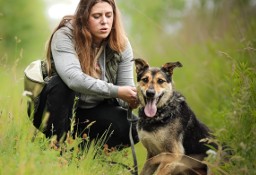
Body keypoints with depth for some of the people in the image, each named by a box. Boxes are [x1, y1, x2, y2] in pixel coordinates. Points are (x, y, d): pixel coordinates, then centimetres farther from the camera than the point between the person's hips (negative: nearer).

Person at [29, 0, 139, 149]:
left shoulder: (121, 45, -7)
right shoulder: (64, 36, -20)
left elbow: (126, 87, -8)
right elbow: (73, 78, -36)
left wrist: (136, 99, -32)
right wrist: (116, 91, -39)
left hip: (95, 111, 4)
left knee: (131, 127, -25)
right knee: (62, 83, -35)